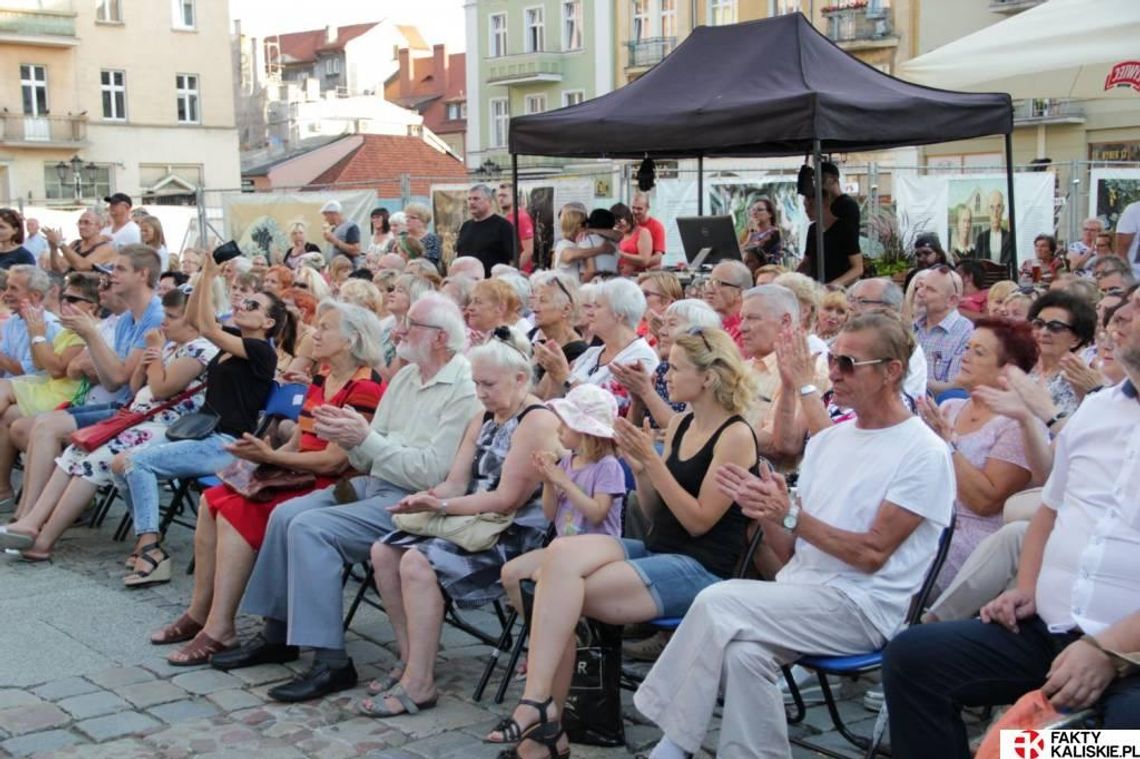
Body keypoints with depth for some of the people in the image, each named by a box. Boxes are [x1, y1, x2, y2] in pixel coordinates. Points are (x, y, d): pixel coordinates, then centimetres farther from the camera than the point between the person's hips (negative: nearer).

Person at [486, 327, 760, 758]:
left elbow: (699, 521, -14)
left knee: (561, 593, -23)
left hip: (701, 569, -7)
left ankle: (540, 707, -13)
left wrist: (653, 461, -17)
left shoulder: (735, 436, -10)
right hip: (656, 551, 7)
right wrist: (638, 467, -1)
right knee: (561, 555, -22)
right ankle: (541, 708, -22)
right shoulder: (680, 425, 14)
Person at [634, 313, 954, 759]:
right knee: (742, 652, -28)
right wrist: (763, 511, -6)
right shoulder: (826, 441, 16)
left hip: (863, 606, -6)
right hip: (800, 595, 6)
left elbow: (873, 554, -12)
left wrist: (791, 515, -19)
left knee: (718, 602, -25)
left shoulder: (924, 453, -4)